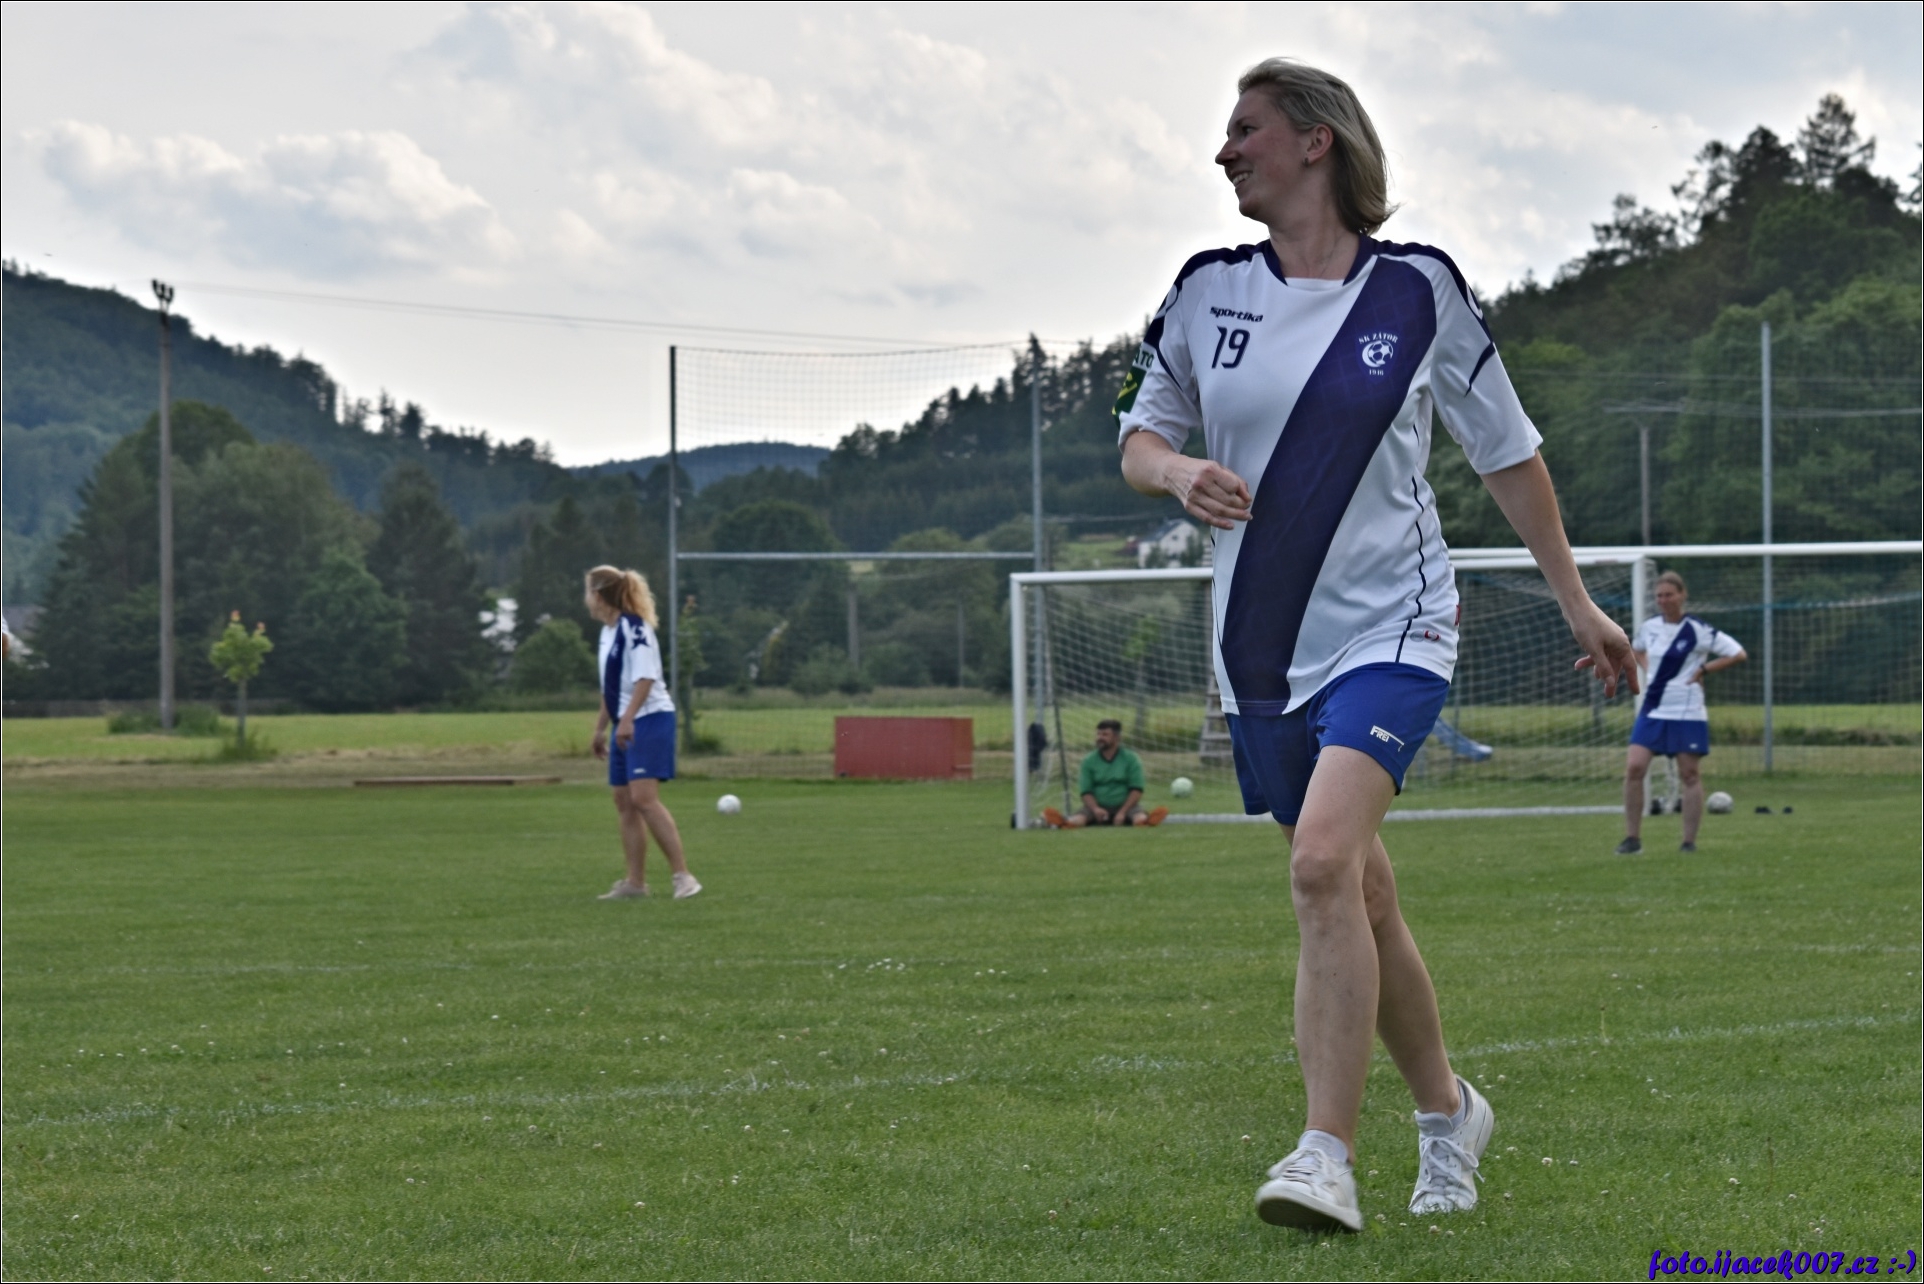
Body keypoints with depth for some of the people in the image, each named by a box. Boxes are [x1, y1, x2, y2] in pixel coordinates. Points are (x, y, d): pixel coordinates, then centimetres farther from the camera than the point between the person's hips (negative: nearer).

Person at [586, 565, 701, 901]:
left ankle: (683, 876, -19)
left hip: (649, 720, -10)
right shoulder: (607, 632, 16)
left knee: (644, 798, -18)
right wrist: (601, 727, 28)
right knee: (624, 801, 7)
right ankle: (635, 882, 11)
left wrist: (627, 719, -28)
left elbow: (645, 677, -21)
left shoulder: (634, 627, -13)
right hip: (624, 726, 10)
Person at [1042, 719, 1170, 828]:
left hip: (1126, 805, 0)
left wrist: (1122, 812, -18)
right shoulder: (1089, 761, 8)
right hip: (1098, 807, 0)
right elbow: (1086, 792, 2)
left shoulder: (1131, 759, 4)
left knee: (1140, 819, -38)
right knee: (1076, 821, -34)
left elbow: (1136, 790, -3)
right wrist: (1095, 809, -20)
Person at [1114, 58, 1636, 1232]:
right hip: (1263, 649, 4)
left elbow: (1508, 452, 8)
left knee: (1325, 865, -24)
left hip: (1390, 629, -4)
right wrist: (1177, 472, -10)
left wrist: (1577, 601, 11)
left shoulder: (1421, 290, -2)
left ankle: (1329, 1159, -24)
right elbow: (1139, 436, 14)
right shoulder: (1209, 291, 5)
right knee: (1360, 896, 11)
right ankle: (1448, 1113, 33)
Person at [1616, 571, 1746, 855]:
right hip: (1653, 710, 4)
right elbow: (1638, 649, 30)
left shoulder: (1697, 630, -9)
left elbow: (1738, 654, -8)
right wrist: (1647, 672, 12)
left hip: (1687, 713, -4)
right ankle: (1632, 838, -2)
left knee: (1689, 775, 1)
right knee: (1634, 768, -8)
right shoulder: (1650, 627, 6)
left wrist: (1704, 670, -11)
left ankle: (1689, 841, 10)